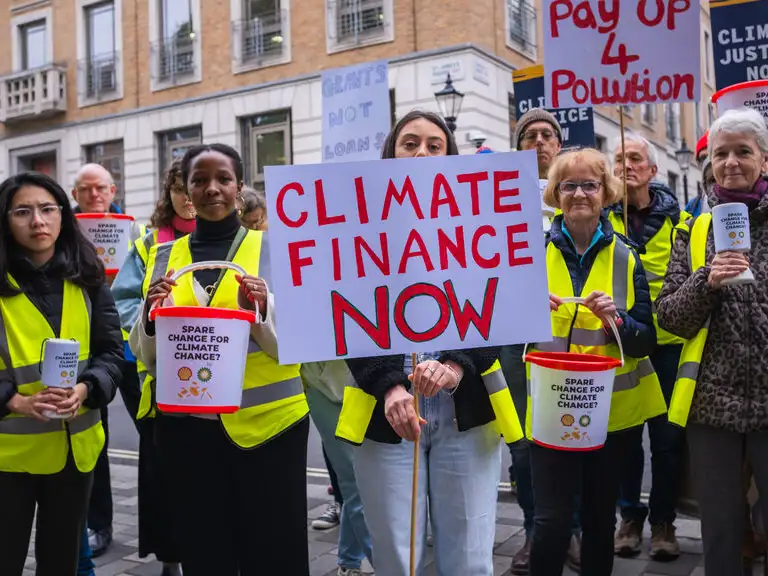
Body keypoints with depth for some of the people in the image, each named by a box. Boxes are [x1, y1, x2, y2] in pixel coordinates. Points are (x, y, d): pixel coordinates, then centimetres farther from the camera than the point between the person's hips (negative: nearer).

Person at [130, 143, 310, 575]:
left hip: (265, 422, -2)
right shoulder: (165, 256, 7)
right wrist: (151, 315, -12)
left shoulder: (272, 248, -1)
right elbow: (147, 356, 8)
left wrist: (261, 310, -22)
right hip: (185, 426, 3)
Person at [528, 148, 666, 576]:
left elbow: (648, 340, 2)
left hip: (613, 408, 2)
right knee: (553, 521, -7)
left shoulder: (626, 259, 3)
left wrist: (618, 320, -17)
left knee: (601, 517, 13)